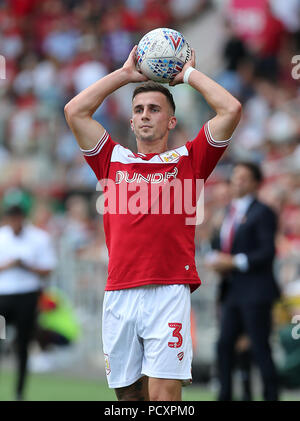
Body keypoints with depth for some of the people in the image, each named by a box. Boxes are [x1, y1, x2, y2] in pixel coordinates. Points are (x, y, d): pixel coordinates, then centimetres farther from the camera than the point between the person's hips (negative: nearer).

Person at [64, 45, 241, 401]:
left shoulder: (186, 159, 12)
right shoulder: (114, 160, 19)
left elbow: (231, 109, 4)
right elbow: (75, 111, 15)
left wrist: (189, 74, 16)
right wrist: (125, 73, 20)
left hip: (169, 291, -3)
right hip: (119, 292, 3)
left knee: (163, 394, -10)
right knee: (129, 393, 5)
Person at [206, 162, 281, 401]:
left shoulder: (262, 213, -8)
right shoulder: (231, 211, 17)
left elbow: (268, 251, -15)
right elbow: (222, 244, 24)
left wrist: (235, 262, -18)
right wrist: (216, 260, 2)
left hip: (255, 292, -8)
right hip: (233, 291, 8)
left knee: (260, 347, -6)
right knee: (225, 344, 6)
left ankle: (271, 396, 0)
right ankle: (225, 396, 11)